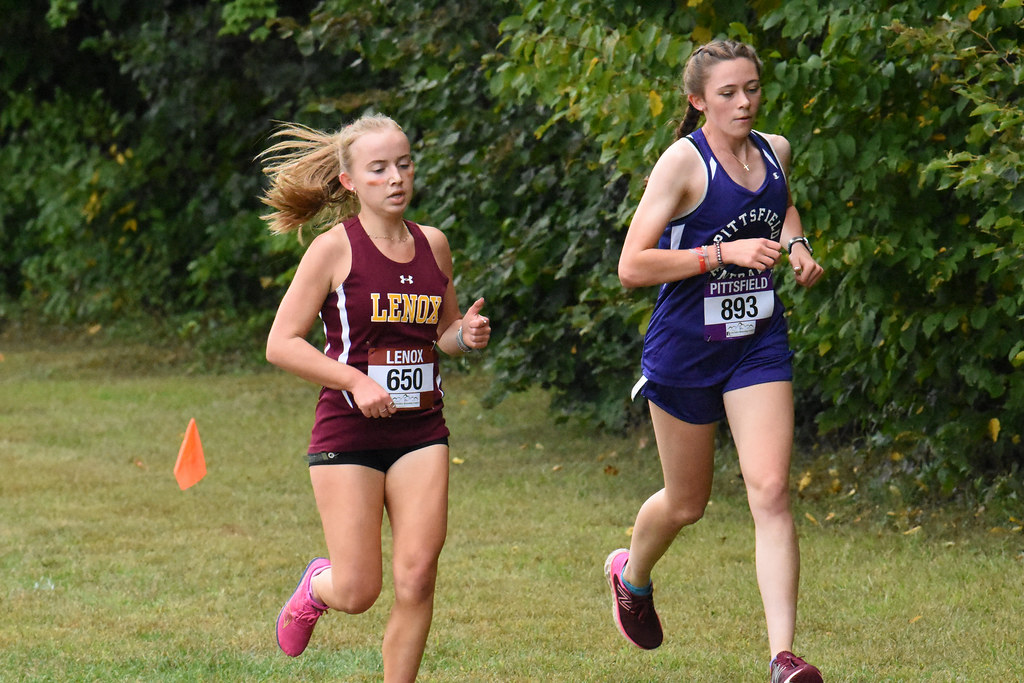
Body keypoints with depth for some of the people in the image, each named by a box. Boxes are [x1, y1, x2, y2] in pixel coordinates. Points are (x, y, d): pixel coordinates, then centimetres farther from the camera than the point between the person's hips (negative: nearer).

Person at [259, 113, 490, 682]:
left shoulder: (433, 245, 7)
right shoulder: (335, 249, -8)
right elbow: (282, 343, -10)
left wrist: (466, 335, -2)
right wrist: (356, 380, -21)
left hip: (421, 431, 4)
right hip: (349, 430, -4)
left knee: (417, 577, -10)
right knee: (357, 592, -3)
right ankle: (317, 587, 34)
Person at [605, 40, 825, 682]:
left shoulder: (775, 152, 3)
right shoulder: (683, 162, -15)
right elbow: (632, 267, -20)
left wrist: (797, 243, 7)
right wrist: (725, 252, -26)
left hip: (759, 345, 3)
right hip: (687, 347, -3)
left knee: (771, 491, -13)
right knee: (687, 503, 13)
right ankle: (632, 574, 47)